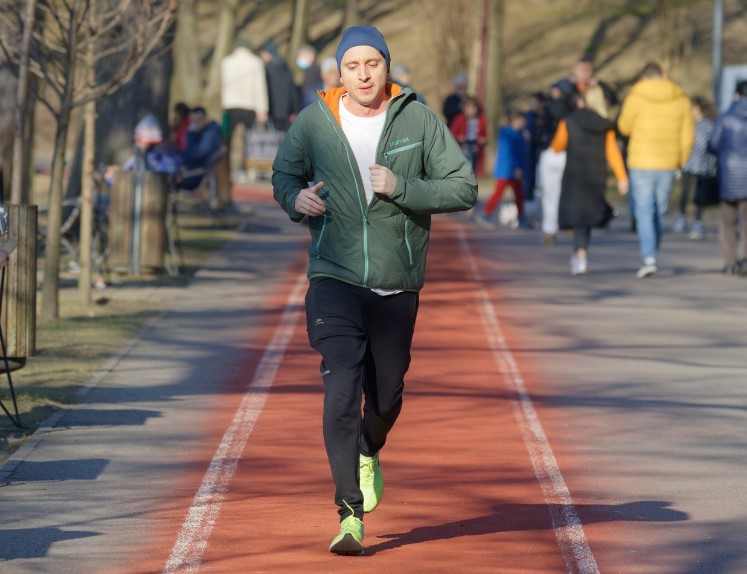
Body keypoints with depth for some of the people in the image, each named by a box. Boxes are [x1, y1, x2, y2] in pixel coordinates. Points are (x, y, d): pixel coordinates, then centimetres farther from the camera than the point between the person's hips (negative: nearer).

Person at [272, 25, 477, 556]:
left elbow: (464, 188, -5)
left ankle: (369, 454, 49)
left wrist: (401, 187, -19)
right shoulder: (313, 122, -1)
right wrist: (295, 197, -8)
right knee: (342, 387, -17)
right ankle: (351, 515, -18)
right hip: (335, 279, -1)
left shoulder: (419, 121, -3)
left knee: (386, 397, 12)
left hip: (398, 287, 1)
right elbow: (284, 173, 16)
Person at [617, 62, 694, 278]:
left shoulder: (636, 97, -8)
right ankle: (651, 254, 22)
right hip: (668, 163, 3)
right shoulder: (680, 99, 1)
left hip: (641, 163, -3)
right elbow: (687, 134, 4)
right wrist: (681, 160, 18)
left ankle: (649, 259, -14)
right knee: (659, 212, 16)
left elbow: (624, 127, 4)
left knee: (644, 212, -3)